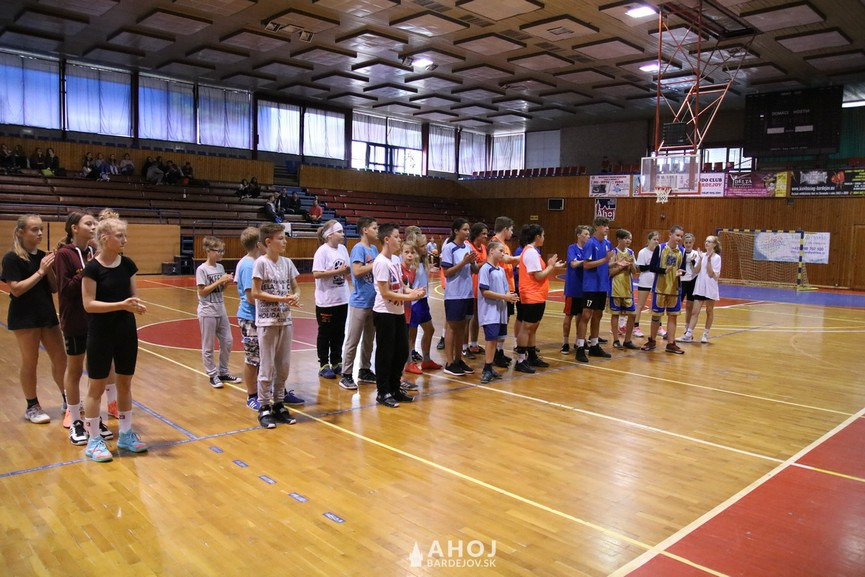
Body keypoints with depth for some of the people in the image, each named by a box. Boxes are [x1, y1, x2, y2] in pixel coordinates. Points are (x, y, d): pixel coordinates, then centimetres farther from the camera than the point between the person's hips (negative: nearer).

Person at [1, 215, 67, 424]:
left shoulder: (43, 256, 6)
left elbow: (55, 288, 5)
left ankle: (67, 400, 22)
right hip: (24, 317, -6)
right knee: (29, 361, 5)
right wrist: (40, 272, -19)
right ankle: (32, 407, 18)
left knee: (60, 359, 9)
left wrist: (49, 269, -11)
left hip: (47, 314, 6)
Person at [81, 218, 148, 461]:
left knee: (125, 384, 13)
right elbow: (88, 304, -16)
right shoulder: (92, 268, -13)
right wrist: (121, 305, -25)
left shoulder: (128, 264, 2)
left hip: (126, 332, 5)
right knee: (97, 387, 6)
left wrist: (137, 305, -13)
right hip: (101, 335, -5)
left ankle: (126, 434, 26)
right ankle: (94, 441, 17)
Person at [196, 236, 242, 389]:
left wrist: (226, 282, -8)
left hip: (221, 310, 7)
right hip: (208, 312, -7)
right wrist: (219, 281, -19)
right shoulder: (202, 269, -12)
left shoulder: (220, 267, 6)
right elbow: (202, 291, -15)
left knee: (227, 342, 10)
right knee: (208, 346, 4)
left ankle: (223, 372, 24)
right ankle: (212, 375, 15)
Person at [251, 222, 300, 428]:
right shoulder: (261, 263, -10)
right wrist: (282, 299, -18)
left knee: (283, 366, 11)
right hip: (267, 321, -5)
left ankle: (278, 404, 23)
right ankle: (264, 408, 12)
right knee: (267, 367, 1)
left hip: (285, 320, 6)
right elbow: (256, 293, -12)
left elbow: (296, 287, 11)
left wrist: (295, 297, -12)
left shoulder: (287, 262, 6)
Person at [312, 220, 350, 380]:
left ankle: (336, 363, 25)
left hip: (342, 299, 6)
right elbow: (316, 274, -21)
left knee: (339, 333, 13)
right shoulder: (322, 251, -13)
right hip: (326, 301, -6)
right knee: (325, 333, 7)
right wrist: (338, 271, -20)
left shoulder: (343, 249, 6)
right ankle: (324, 365, 18)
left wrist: (347, 270, -8)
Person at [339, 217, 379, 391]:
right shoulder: (358, 248, -12)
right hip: (360, 302, -8)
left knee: (369, 339, 15)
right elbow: (357, 271, -22)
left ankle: (364, 371, 27)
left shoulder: (374, 249, 11)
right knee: (353, 340, -1)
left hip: (373, 301, 8)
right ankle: (346, 375, 7)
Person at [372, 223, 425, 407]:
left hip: (398, 313, 9)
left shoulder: (396, 259, 9)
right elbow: (385, 293, -20)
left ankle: (395, 389, 28)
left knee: (402, 351, 14)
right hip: (384, 314, -9)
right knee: (385, 355, 2)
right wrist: (409, 297, -18)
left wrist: (412, 291, -3)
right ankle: (383, 393, 14)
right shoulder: (381, 262, -17)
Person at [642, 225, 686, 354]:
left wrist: (680, 272, -17)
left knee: (672, 316, 5)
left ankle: (671, 344, 13)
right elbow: (651, 267, -10)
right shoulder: (660, 248, -7)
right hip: (660, 288, -3)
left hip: (675, 289, 3)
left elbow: (683, 269, 6)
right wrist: (664, 270, -26)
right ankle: (652, 341, 21)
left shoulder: (682, 251, 3)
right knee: (656, 315, 7)